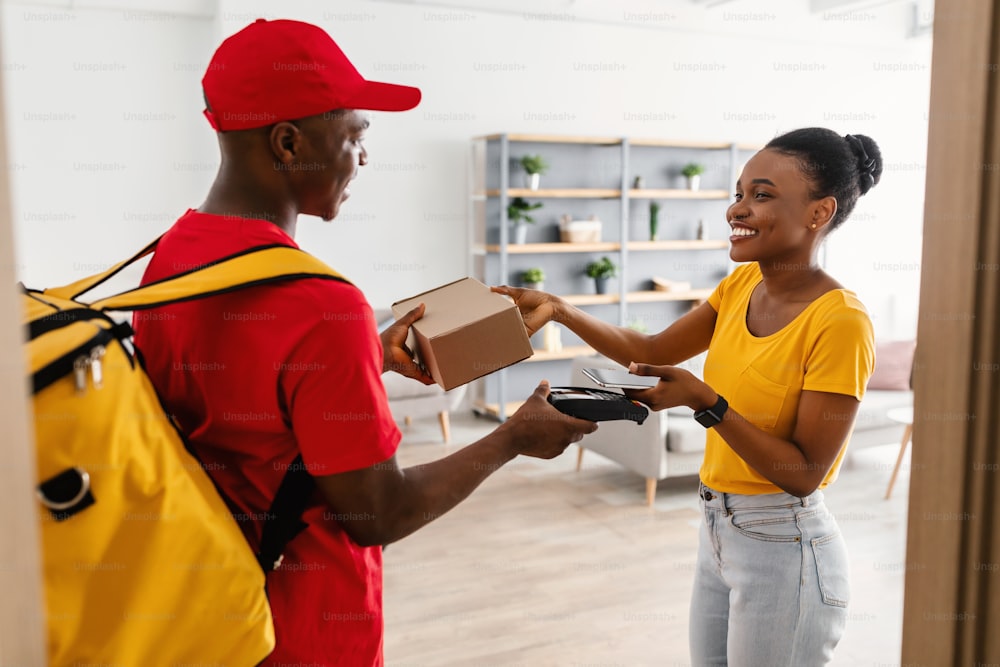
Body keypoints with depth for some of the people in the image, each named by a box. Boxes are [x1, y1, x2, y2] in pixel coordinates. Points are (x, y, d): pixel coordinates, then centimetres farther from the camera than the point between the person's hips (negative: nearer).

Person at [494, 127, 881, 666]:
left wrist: (705, 401, -29)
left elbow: (804, 474, -21)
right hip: (717, 531, 7)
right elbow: (653, 350, 5)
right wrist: (559, 311, -5)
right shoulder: (741, 285, 1)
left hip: (785, 551, -7)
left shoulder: (840, 321, -21)